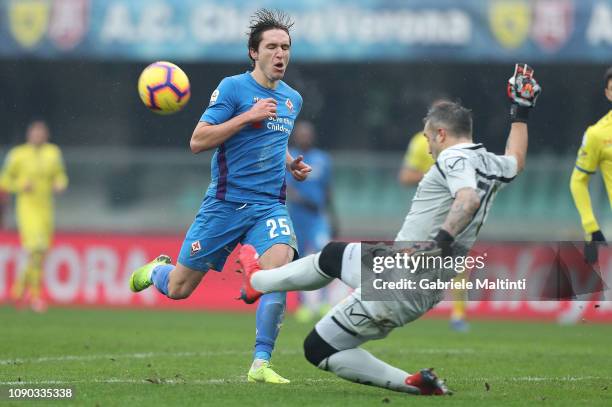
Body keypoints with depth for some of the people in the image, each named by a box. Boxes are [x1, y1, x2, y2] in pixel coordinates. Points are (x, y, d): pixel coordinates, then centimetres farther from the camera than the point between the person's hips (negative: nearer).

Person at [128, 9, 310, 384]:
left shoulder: (292, 99, 13)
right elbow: (197, 141, -14)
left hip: (270, 205, 4)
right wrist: (248, 116, -20)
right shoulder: (232, 88, -7)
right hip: (225, 204, -4)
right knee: (179, 289, 4)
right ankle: (156, 269, 43)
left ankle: (261, 364, -21)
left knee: (280, 265, -27)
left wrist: (292, 164, 11)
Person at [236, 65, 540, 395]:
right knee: (333, 255, 32)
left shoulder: (455, 159, -16)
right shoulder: (490, 164, 10)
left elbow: (468, 198, -37)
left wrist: (443, 240, -48)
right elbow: (516, 162, 34)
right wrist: (521, 113, 41)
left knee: (319, 349, 8)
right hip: (428, 291, 9)